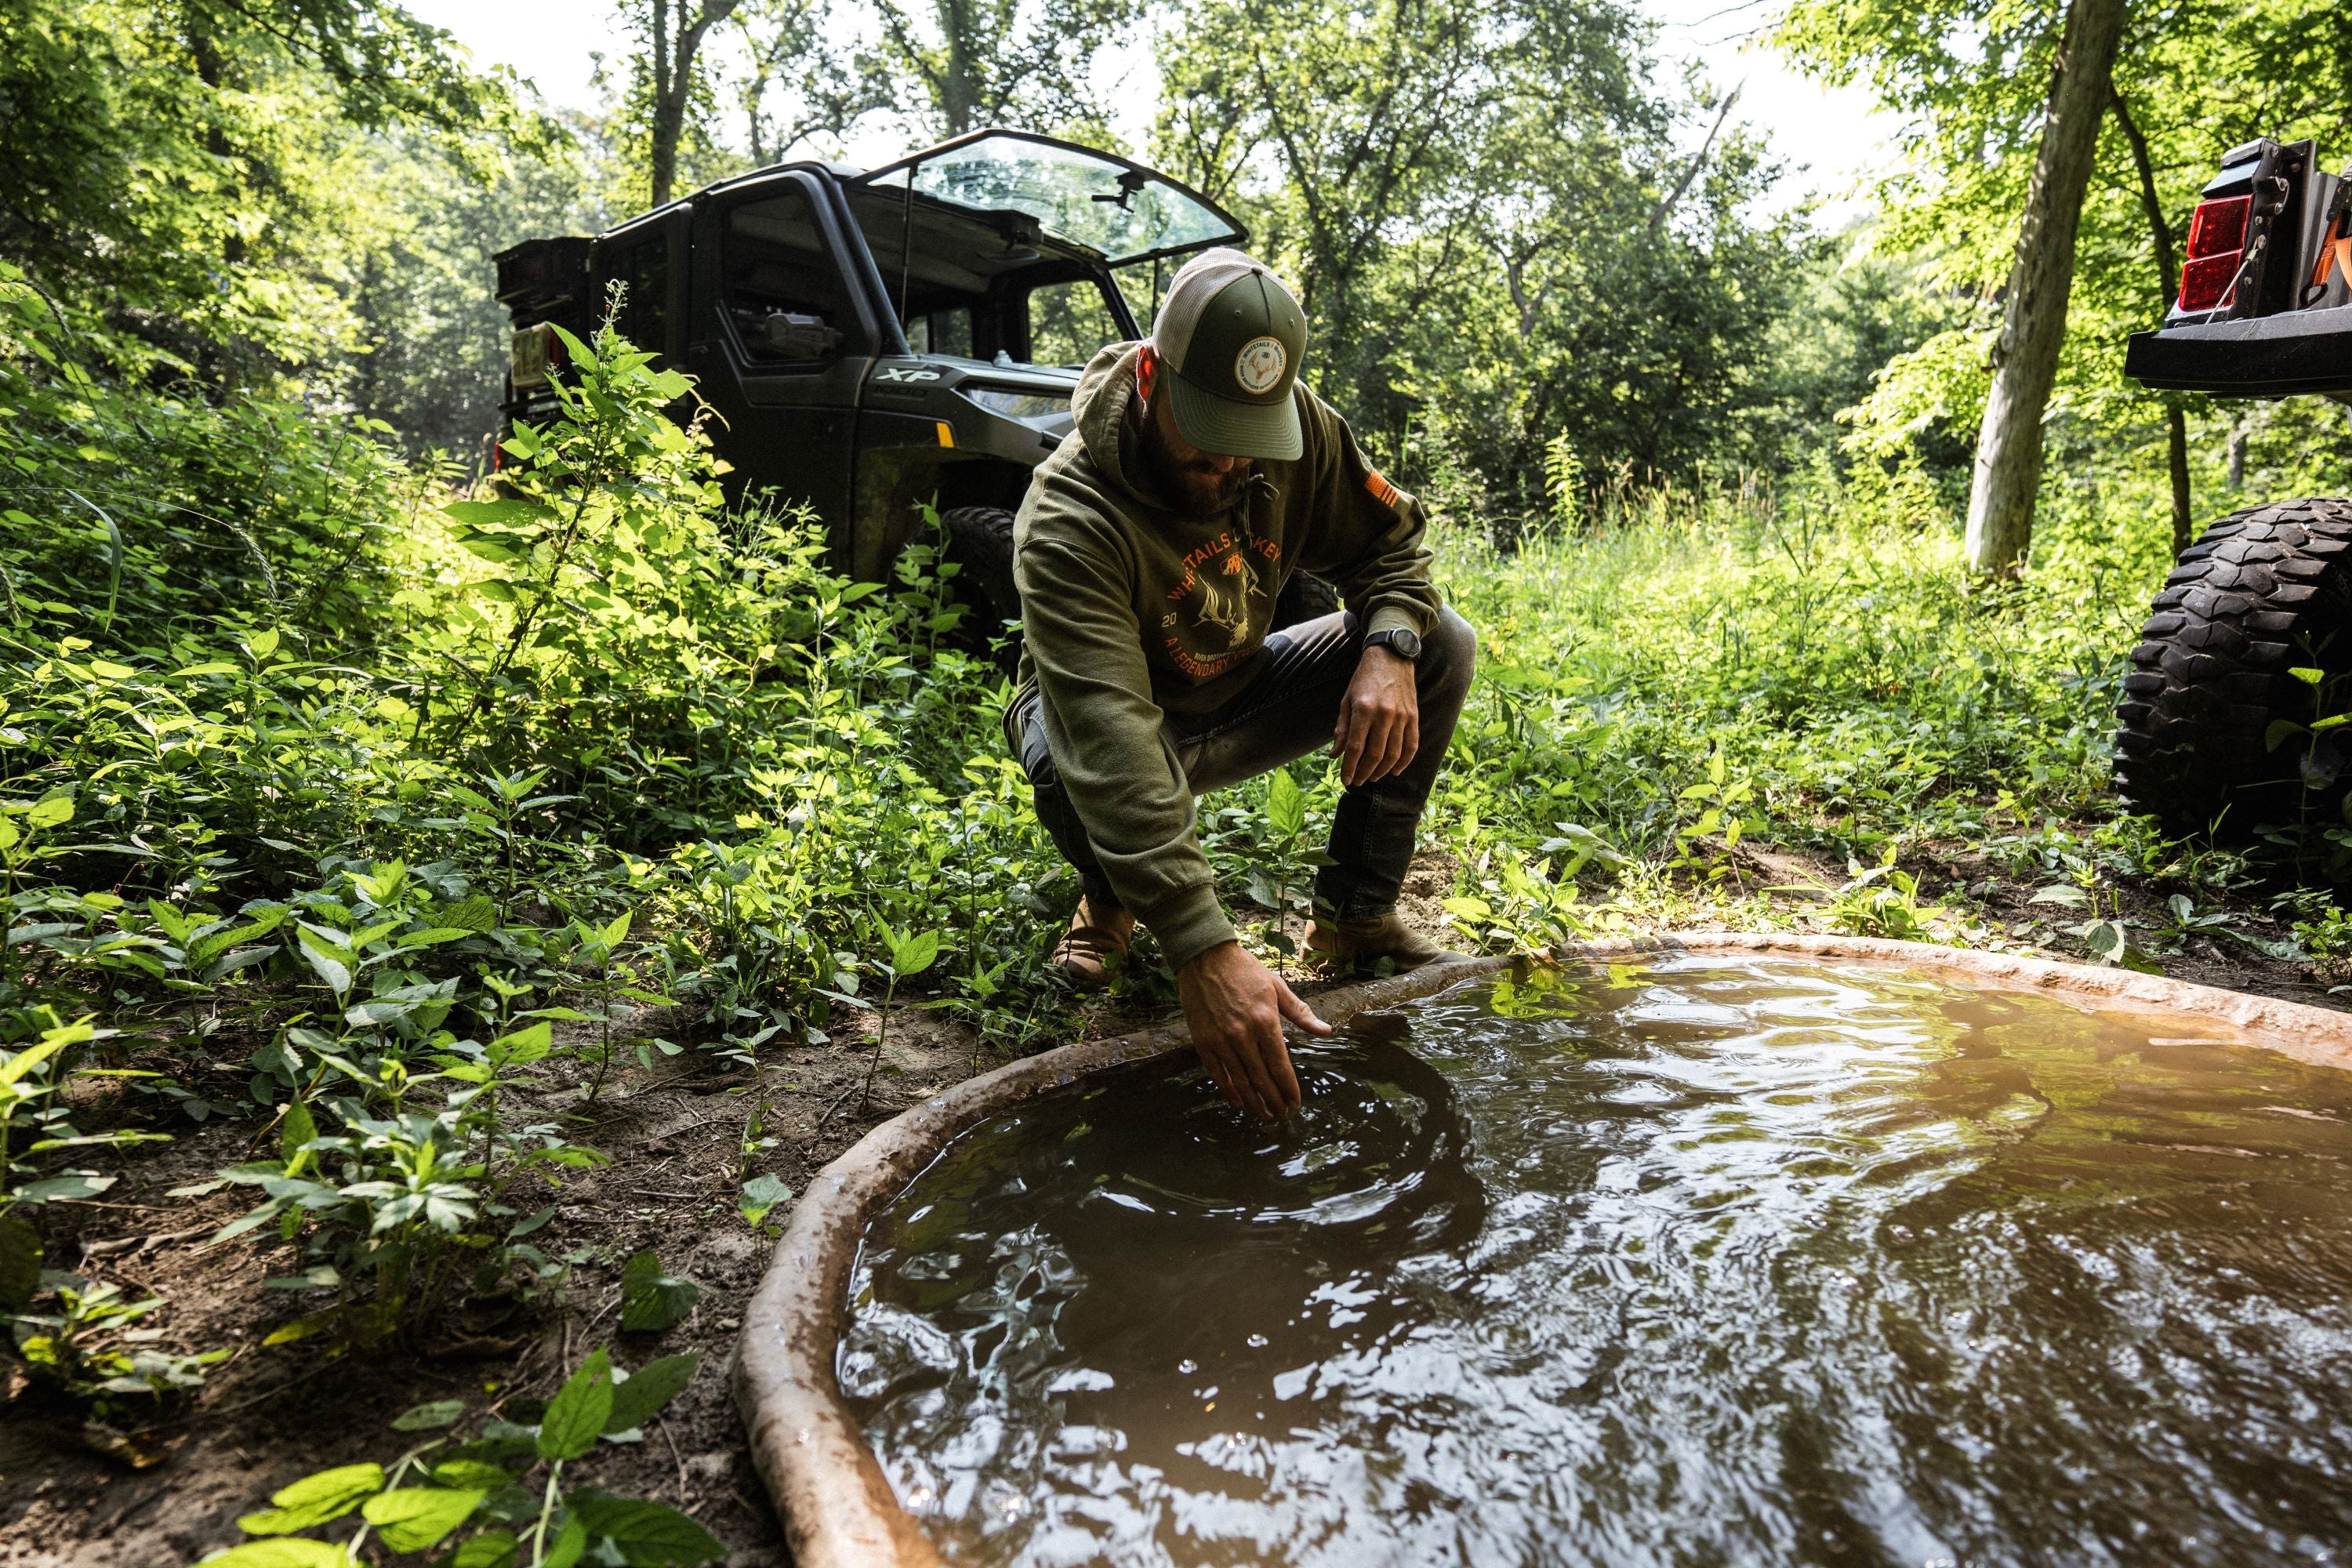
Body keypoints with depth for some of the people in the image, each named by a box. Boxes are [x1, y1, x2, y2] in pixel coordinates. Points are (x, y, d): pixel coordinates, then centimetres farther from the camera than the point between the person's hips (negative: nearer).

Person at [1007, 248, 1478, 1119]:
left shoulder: (1299, 428, -17)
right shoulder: (1070, 522, -35)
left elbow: (1391, 539, -4)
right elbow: (1111, 740, -46)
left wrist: (1391, 647, -29)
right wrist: (1203, 950, -55)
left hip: (1238, 697, 5)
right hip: (1120, 719, -4)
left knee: (1444, 643, -13)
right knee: (1077, 768, -41)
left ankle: (1356, 915, -4)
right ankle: (1109, 903, -2)